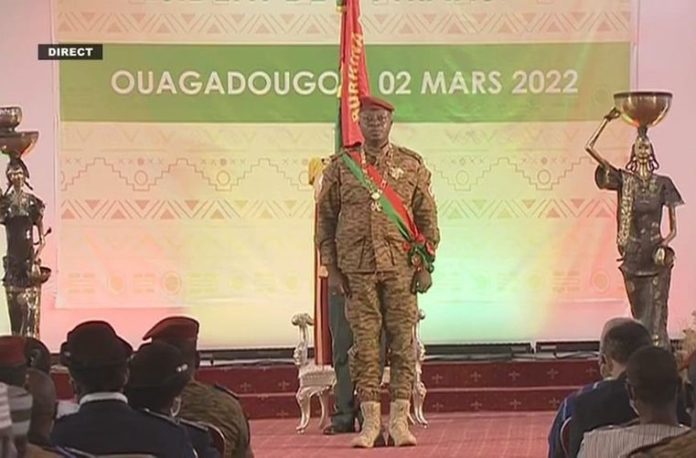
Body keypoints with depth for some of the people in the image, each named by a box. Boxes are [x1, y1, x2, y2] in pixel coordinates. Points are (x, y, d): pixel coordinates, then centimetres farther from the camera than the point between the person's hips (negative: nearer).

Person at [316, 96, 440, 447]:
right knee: (364, 345, 0)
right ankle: (370, 421, 6)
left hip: (401, 269, 0)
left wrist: (426, 266, 1)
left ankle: (399, 421, 5)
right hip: (357, 270, 0)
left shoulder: (411, 165, 7)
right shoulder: (340, 167, 6)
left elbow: (427, 217, 8)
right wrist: (331, 269, 2)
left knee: (403, 342, 0)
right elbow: (325, 220, 8)